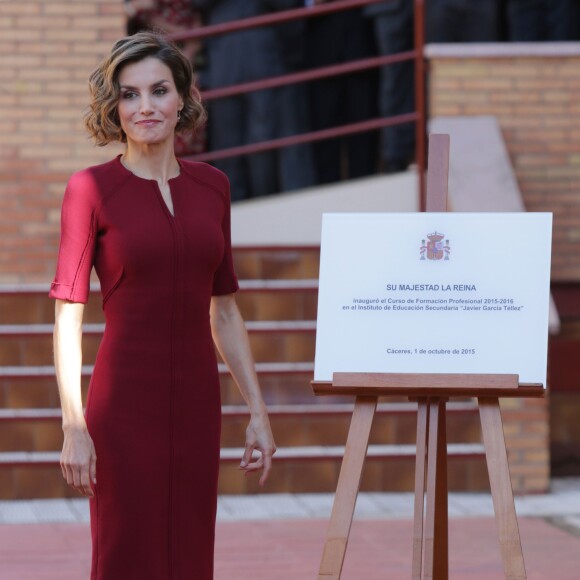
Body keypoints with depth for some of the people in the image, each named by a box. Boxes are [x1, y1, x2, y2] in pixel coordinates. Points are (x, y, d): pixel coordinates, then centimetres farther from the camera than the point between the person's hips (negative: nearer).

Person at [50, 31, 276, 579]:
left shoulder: (211, 186, 9)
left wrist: (257, 409, 11)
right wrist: (73, 426, -14)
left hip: (195, 403, 5)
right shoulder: (91, 189, -5)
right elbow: (68, 316, -7)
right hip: (125, 404, -5)